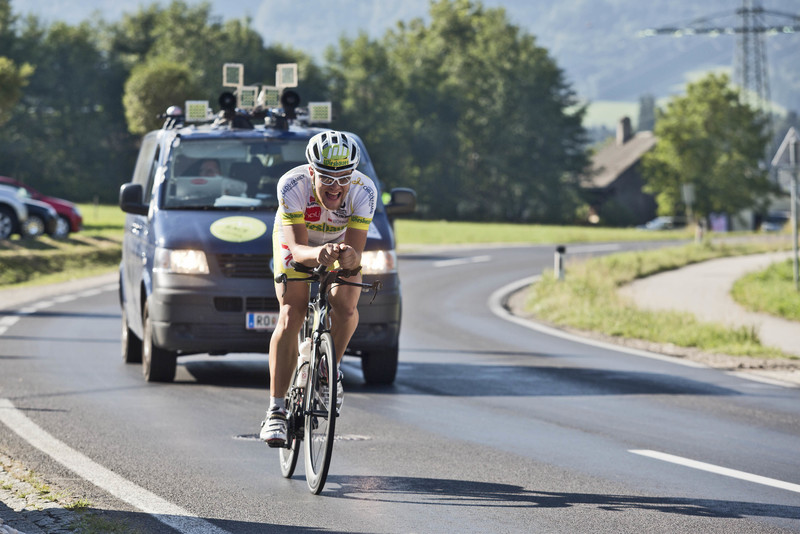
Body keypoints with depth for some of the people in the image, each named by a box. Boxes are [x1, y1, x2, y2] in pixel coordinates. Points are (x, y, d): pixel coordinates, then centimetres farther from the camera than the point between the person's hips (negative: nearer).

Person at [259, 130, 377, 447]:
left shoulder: (364, 191, -33)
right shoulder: (292, 185, -37)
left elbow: (355, 252, -36)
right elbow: (297, 249, -40)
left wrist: (349, 257, -60)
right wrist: (317, 254, -62)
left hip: (342, 243, 1)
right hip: (297, 242, -1)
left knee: (344, 307, -23)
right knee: (290, 317, -18)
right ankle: (276, 410, -14)